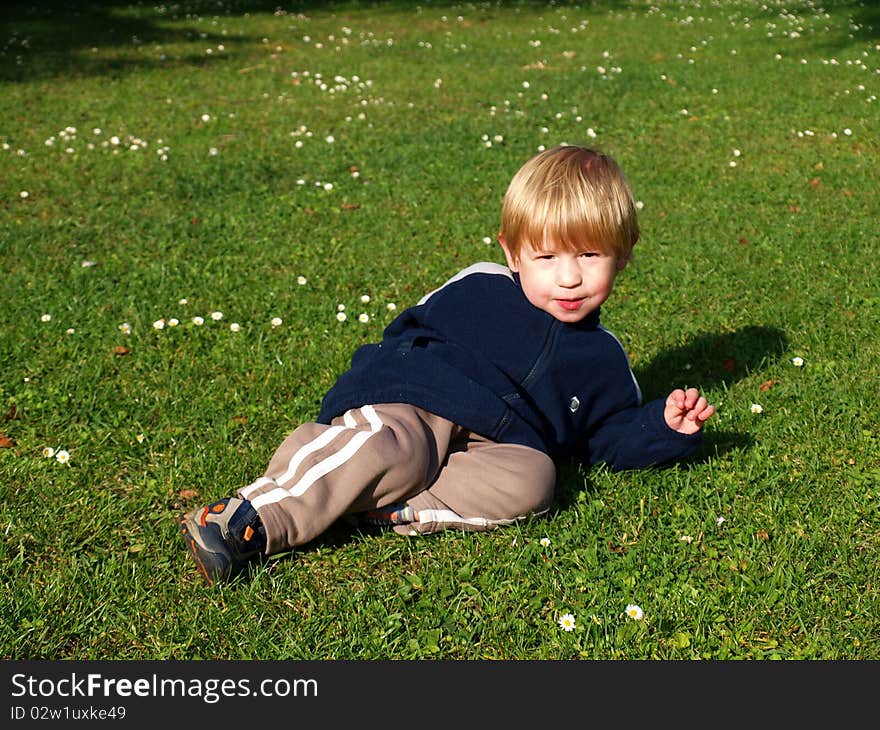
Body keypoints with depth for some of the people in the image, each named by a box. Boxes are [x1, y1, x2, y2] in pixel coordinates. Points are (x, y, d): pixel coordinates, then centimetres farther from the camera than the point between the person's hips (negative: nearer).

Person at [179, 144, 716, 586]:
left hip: (495, 445, 3)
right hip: (409, 409, -2)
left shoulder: (604, 359, 20)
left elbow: (612, 437, 27)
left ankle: (392, 510, -36)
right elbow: (405, 334, 17)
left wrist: (668, 428, 10)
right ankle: (248, 518, -41)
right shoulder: (477, 290, 10)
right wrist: (368, 386, 5)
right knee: (386, 449, -38)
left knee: (532, 479, -33)